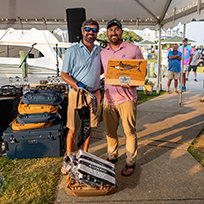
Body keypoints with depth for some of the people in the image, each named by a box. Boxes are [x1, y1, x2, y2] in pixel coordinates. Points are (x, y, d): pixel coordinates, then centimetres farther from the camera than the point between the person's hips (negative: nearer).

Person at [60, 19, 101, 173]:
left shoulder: (100, 51, 11)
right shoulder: (72, 51, -2)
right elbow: (64, 74, -4)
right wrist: (77, 84, -21)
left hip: (94, 94, 4)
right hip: (77, 94, -3)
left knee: (89, 127, 11)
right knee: (73, 130, 1)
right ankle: (69, 158, 17)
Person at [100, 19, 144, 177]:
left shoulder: (133, 49, 1)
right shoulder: (103, 53, 12)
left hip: (127, 98, -3)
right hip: (108, 98, 4)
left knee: (130, 131, 2)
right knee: (110, 131, 13)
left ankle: (131, 162, 18)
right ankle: (112, 156, 33)